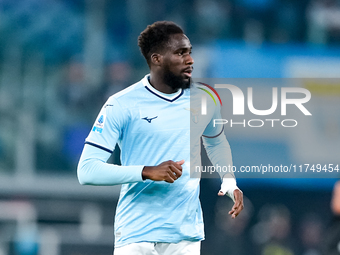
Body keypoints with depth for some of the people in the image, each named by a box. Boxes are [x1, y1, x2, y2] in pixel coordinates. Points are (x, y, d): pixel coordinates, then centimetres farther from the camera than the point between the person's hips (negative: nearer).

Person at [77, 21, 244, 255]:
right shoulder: (122, 105, -9)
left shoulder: (205, 99, 6)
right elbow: (87, 170, -13)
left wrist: (229, 183, 9)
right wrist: (148, 172, -23)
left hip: (188, 236, 4)